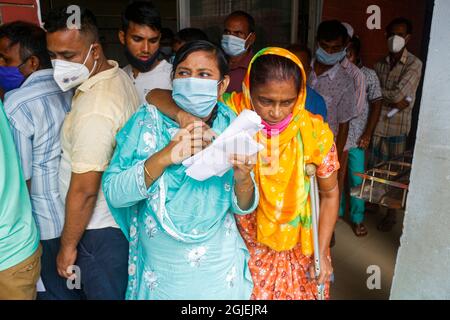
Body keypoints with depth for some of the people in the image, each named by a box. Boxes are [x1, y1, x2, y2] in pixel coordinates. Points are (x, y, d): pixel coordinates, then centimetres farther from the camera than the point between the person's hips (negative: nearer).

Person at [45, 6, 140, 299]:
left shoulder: (94, 109, -28)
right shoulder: (120, 76, 1)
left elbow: (84, 189, -25)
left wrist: (68, 246, -11)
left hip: (102, 228, -9)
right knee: (124, 290, 25)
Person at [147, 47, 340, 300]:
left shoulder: (316, 132, -17)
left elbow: (330, 194, -2)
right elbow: (156, 96, -16)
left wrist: (322, 254, -2)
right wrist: (182, 114, -38)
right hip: (247, 246, 0)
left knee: (302, 292, 18)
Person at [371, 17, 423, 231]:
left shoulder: (414, 65, -9)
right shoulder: (380, 64, 6)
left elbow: (398, 93, -20)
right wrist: (392, 100, -16)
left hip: (398, 126, -4)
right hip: (378, 123, 4)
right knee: (374, 167, 14)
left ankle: (391, 214, 21)